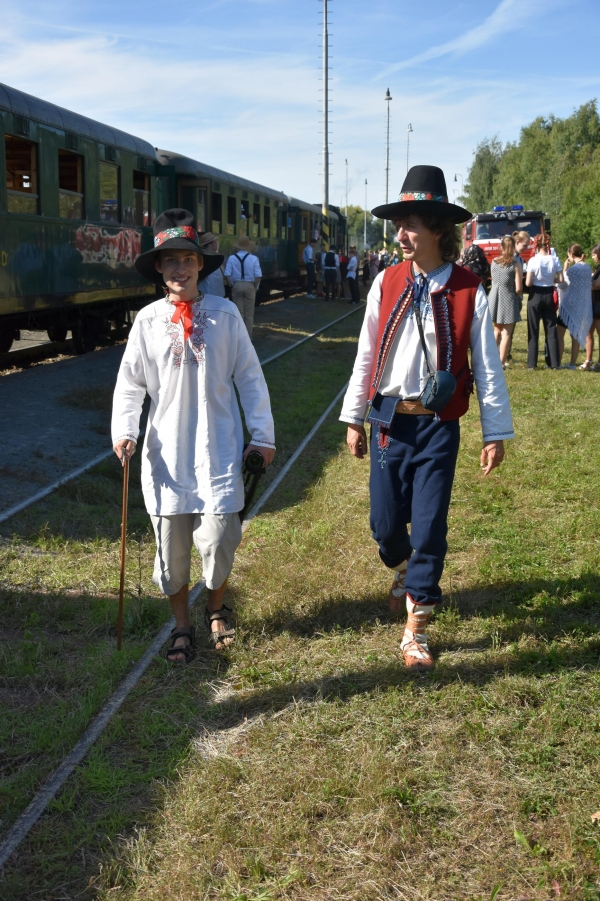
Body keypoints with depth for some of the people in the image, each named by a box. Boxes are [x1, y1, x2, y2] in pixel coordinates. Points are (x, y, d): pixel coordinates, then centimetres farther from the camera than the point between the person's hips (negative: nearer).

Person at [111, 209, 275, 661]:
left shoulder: (225, 313, -1)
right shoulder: (148, 321, 1)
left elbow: (250, 377, 3)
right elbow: (130, 383, 5)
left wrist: (262, 434, 1)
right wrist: (124, 430, -10)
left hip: (219, 449, -1)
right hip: (167, 451, 1)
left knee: (218, 540, -5)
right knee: (171, 543, 6)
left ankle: (217, 608, 27)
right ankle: (182, 625, 28)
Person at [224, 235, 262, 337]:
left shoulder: (232, 258, -3)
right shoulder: (254, 259, -6)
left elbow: (227, 275, -8)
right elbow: (258, 276, -11)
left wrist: (231, 286, 4)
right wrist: (255, 288, 2)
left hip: (236, 286, 1)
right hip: (249, 286, -1)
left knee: (238, 313, 8)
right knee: (249, 314, 7)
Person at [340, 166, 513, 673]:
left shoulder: (468, 292, -8)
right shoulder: (387, 284, 0)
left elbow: (487, 367, -3)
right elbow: (366, 355, 6)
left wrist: (497, 434, -2)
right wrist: (354, 419, 7)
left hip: (438, 425, -2)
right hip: (389, 420, 3)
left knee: (429, 528, 1)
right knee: (385, 522, 10)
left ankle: (416, 633, 15)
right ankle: (404, 571, 46)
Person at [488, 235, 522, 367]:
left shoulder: (494, 262, 1)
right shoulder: (515, 265, -11)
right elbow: (519, 288, -10)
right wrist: (515, 295, 9)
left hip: (494, 296, 4)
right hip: (508, 299, -4)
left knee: (497, 330, 20)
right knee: (506, 333, 2)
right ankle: (501, 362, 1)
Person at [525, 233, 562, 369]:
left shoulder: (533, 260, -12)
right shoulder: (555, 260, -4)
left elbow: (528, 283, -14)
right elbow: (560, 279, -3)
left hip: (535, 295, -2)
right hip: (549, 295, 3)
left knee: (533, 330, 5)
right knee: (551, 329, 9)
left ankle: (532, 363, 5)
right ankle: (554, 363, 9)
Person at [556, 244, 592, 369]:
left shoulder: (572, 269, -18)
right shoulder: (588, 268, 6)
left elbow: (562, 285, -11)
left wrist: (564, 269, -7)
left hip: (570, 304, -8)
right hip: (583, 306, 8)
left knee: (559, 333, -2)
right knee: (575, 335, 11)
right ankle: (573, 363, 13)